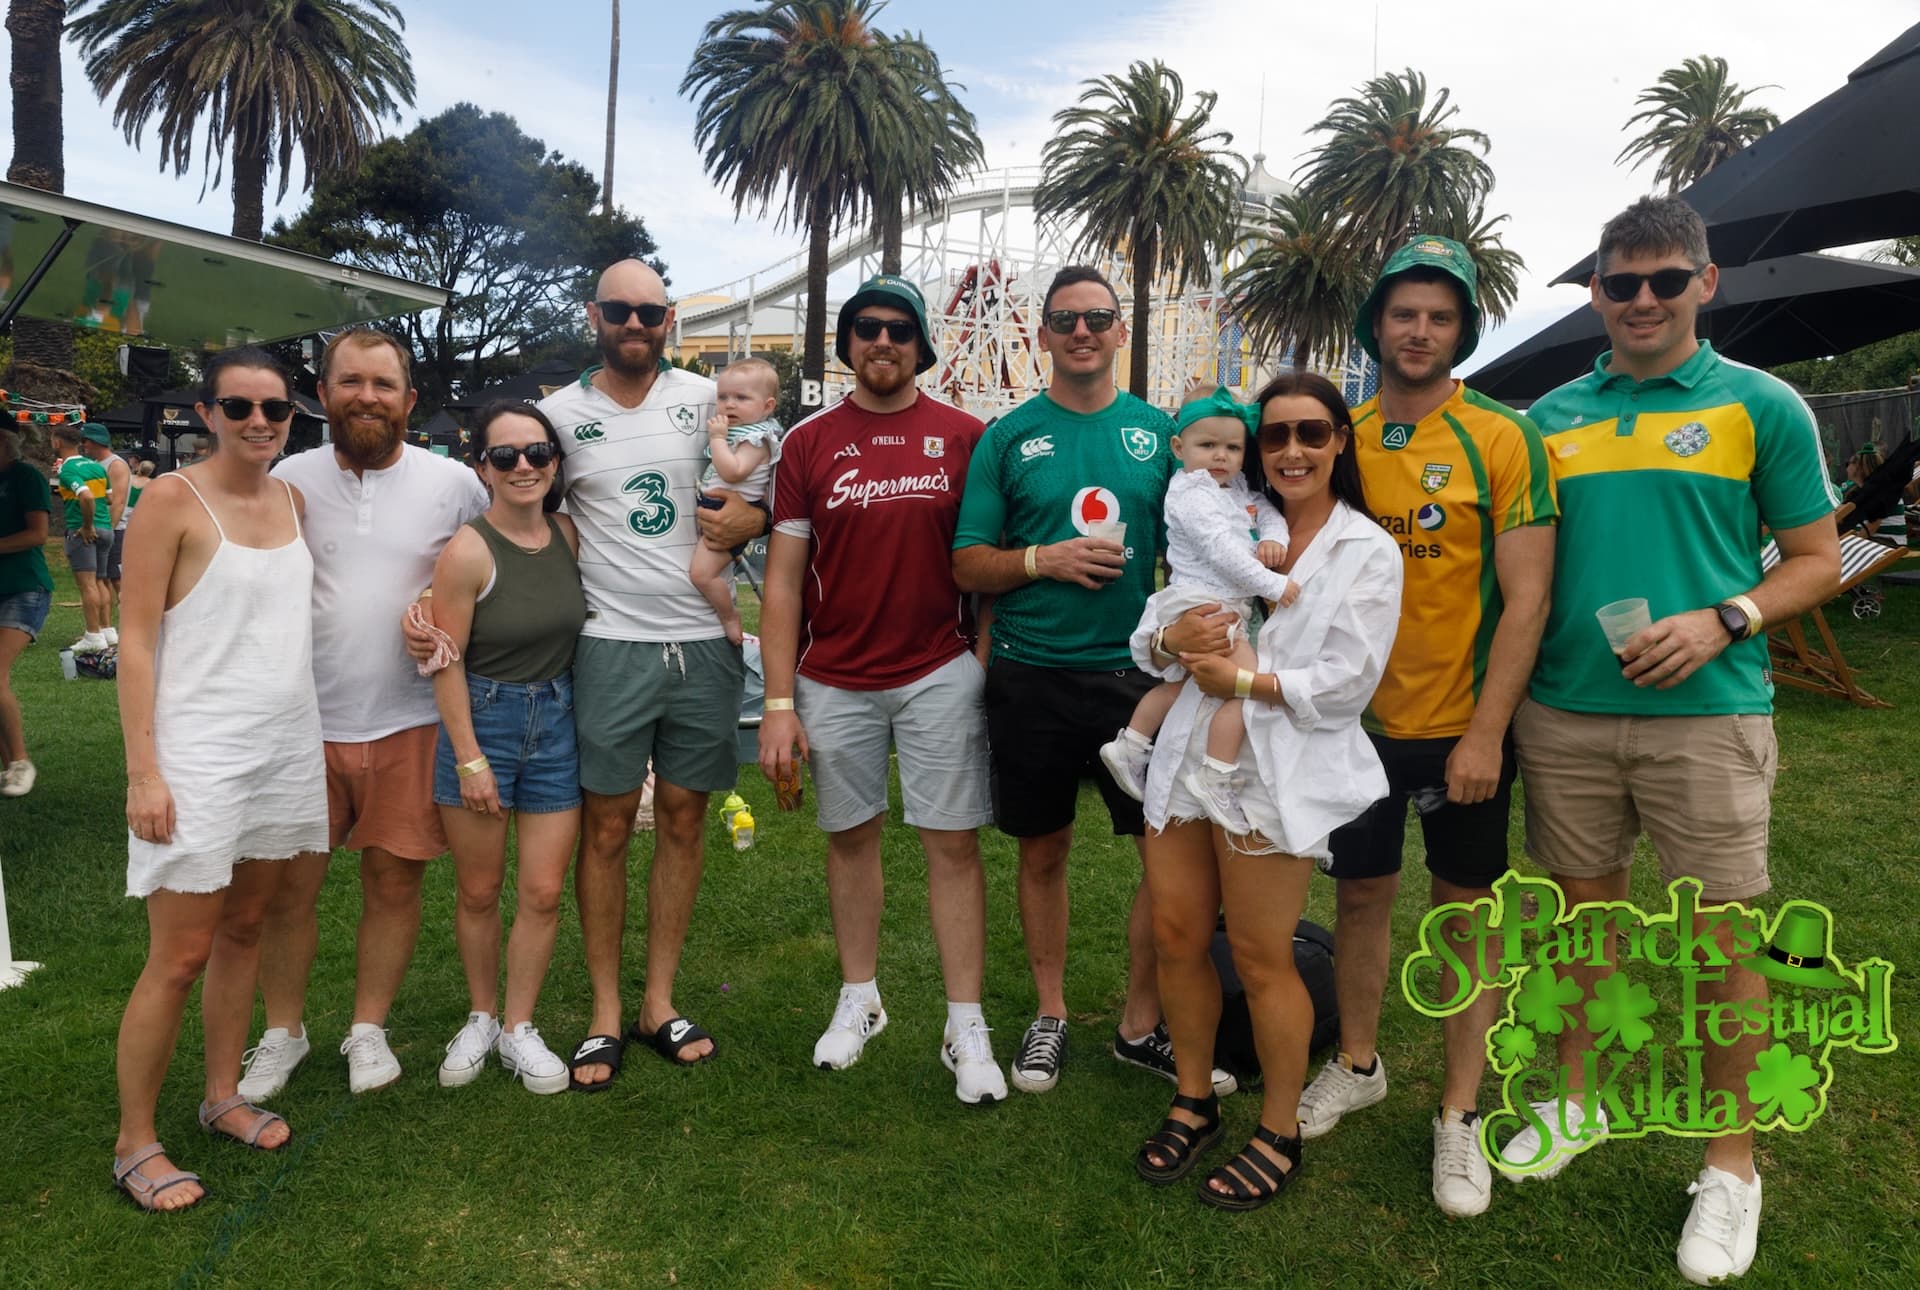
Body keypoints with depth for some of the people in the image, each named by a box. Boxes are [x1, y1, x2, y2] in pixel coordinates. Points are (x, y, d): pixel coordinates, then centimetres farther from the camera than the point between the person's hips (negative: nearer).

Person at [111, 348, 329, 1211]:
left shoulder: (294, 501, 8)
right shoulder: (174, 500, -8)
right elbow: (136, 639, -10)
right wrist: (143, 770, -15)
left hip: (288, 745, 6)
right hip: (198, 755, -5)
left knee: (245, 927, 15)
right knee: (181, 956, 0)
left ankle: (223, 1096, 30)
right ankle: (134, 1143, 16)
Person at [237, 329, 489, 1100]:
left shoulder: (454, 484, 0)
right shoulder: (288, 479, 3)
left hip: (409, 722, -1)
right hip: (303, 717, 1)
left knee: (394, 882, 9)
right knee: (288, 885, 7)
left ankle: (369, 1029, 28)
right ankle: (283, 1032, 28)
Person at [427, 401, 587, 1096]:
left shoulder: (567, 534, 0)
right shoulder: (469, 551, -15)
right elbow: (447, 663, -12)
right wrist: (469, 757, -13)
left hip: (556, 720, 4)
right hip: (481, 719, -3)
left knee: (543, 892, 6)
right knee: (479, 892, 11)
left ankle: (519, 1028, 24)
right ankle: (481, 1018, 33)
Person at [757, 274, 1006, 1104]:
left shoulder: (963, 437, 1)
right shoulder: (809, 443, 2)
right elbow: (782, 581, 0)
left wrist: (986, 662, -3)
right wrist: (778, 703, -5)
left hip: (940, 674, -1)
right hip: (835, 681, 1)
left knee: (952, 843, 3)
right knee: (851, 837, 13)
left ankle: (965, 1027, 14)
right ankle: (859, 999, 32)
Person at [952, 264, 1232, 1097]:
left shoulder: (1159, 432, 6)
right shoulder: (1007, 437, 3)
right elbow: (968, 565, 1)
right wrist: (1046, 560, -16)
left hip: (1136, 676, 1)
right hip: (1031, 679, 0)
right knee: (1043, 851, 12)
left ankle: (1142, 1026, 22)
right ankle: (1050, 1014, 31)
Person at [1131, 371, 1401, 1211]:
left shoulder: (1368, 551, -1)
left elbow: (1347, 683, -10)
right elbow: (1148, 637, 8)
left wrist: (1242, 680, -15)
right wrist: (1170, 640, -14)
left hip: (1277, 775, -5)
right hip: (1188, 758, 5)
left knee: (1260, 958, 4)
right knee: (1175, 937, 9)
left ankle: (1279, 1134, 25)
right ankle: (1194, 1102, 31)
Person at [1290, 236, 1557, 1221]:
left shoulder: (1501, 441, -8)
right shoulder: (1336, 441, 2)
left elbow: (1526, 601, -11)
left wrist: (1486, 733, -15)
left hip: (1463, 728, -3)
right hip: (1357, 721, 3)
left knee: (1465, 909, 9)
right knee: (1360, 894, 15)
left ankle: (1460, 1115, 25)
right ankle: (1357, 1065, 36)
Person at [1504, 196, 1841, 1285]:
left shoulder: (1761, 406, 1)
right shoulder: (1552, 417, 9)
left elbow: (1817, 559, 2)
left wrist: (1724, 621, -16)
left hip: (1708, 714, -3)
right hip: (1563, 714, 3)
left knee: (1720, 936, 3)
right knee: (1584, 906, 14)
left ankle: (1732, 1164, 22)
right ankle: (1578, 1100, 33)